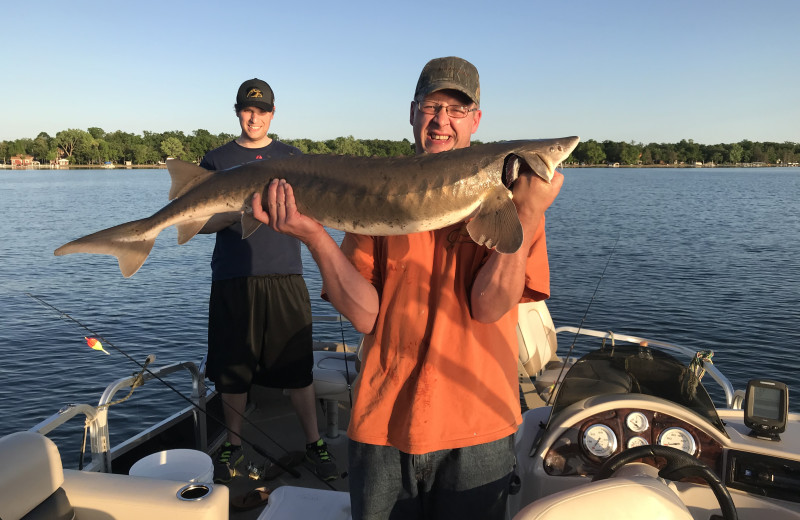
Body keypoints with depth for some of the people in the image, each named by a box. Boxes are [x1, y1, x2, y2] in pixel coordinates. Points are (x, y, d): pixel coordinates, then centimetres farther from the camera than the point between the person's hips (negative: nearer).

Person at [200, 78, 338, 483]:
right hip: (233, 278, 0)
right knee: (233, 366, 6)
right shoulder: (217, 159, 10)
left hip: (284, 275, 0)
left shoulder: (290, 157, 12)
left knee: (298, 363, 2)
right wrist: (238, 212, -14)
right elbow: (202, 222, 5)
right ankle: (233, 445, 25)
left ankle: (313, 443, 18)